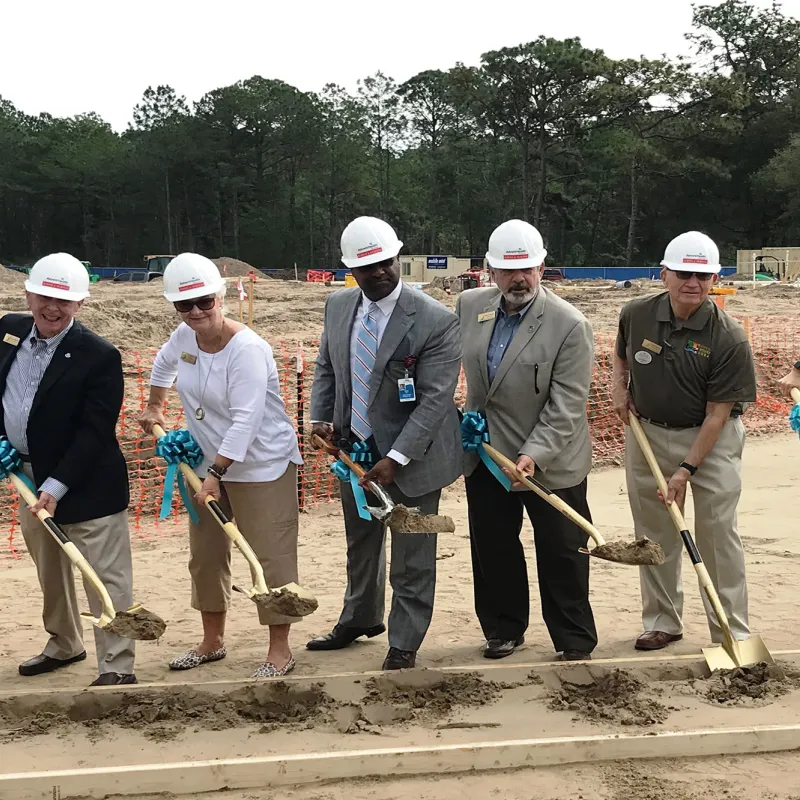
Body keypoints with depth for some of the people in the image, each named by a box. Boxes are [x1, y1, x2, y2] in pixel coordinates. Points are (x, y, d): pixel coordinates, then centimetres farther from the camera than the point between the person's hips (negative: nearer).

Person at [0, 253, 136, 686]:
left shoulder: (99, 356, -19)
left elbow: (94, 432, -20)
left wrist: (55, 487, -23)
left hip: (86, 484, -7)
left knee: (106, 577, -3)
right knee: (50, 572, 23)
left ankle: (117, 666, 4)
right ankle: (63, 643, 42)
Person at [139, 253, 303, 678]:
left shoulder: (247, 349, -24)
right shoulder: (184, 336, -1)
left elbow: (246, 420, -29)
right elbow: (163, 364, 25)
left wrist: (216, 475, -30)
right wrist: (154, 408, 27)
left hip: (260, 466, -8)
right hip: (208, 463, 8)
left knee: (270, 556, -3)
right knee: (205, 556, 16)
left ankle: (279, 649, 9)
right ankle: (212, 641, 31)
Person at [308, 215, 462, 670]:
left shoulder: (436, 321, -20)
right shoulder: (339, 305, 0)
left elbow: (435, 398, -21)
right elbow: (327, 368, 13)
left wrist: (396, 458, -26)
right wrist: (321, 418, -3)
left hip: (411, 456, -6)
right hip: (354, 447, 6)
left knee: (412, 559, 5)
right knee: (361, 543, 26)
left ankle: (404, 645, 23)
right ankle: (361, 618, 48)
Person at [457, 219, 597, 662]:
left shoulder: (570, 325, -17)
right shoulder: (469, 306, -2)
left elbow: (566, 406, -19)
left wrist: (534, 455, -27)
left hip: (550, 463, -4)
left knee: (561, 556, 7)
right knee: (492, 549, 15)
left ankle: (574, 641, 22)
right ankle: (504, 629, 33)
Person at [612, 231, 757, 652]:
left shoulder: (729, 338, -19)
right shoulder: (636, 315, -8)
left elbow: (717, 413, -17)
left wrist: (686, 470, -20)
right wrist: (618, 385, -3)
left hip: (710, 439, -3)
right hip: (647, 432, 4)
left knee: (718, 533, -4)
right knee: (655, 534, 10)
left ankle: (733, 634, 5)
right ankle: (662, 623, 23)